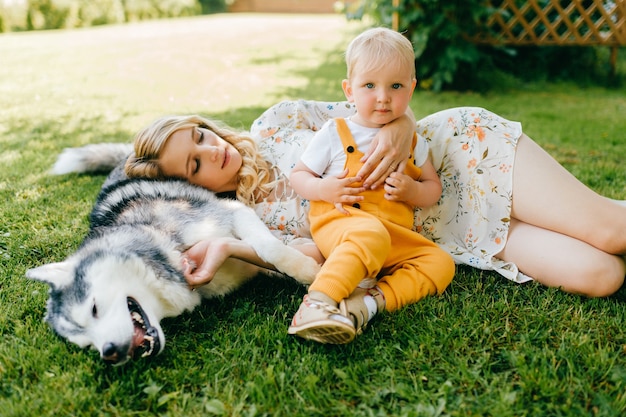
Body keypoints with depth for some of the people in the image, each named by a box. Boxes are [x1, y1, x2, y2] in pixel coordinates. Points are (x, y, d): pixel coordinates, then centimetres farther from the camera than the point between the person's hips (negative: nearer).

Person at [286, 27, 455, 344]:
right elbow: (298, 175, 10)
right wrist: (322, 189, -13)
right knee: (370, 235, -37)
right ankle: (318, 303, -44)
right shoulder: (335, 133, 5)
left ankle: (372, 299, -32)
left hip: (396, 237, 5)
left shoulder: (411, 140, 15)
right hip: (338, 223, -5)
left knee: (440, 262, -16)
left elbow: (434, 189, 19)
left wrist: (412, 191, -5)